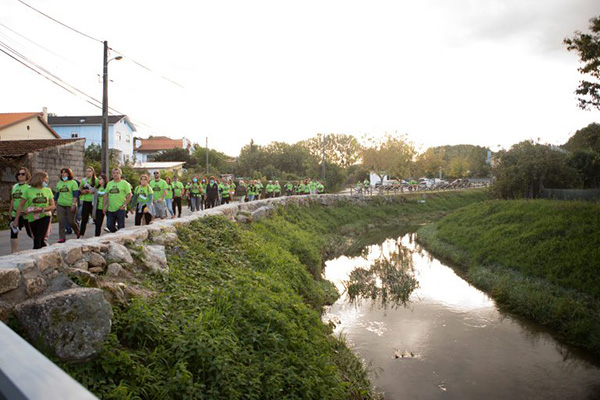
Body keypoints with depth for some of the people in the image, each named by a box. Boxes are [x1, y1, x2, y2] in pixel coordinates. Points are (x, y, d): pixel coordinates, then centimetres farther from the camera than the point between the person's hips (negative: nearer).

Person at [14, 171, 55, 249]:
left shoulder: (48, 190, 5)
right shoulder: (28, 191, -2)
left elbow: (53, 206, 3)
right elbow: (21, 206, 0)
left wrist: (42, 209, -15)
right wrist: (16, 220, -3)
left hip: (45, 217, 0)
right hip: (32, 219, 0)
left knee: (38, 241, -10)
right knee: (40, 241, 6)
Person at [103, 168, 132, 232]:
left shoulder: (124, 183, -1)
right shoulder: (109, 183, 14)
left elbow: (129, 195, -5)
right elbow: (106, 195, 15)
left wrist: (124, 205, -14)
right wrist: (104, 206, 8)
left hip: (120, 209, -5)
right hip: (110, 209, 5)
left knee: (121, 227, 0)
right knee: (109, 226, 5)